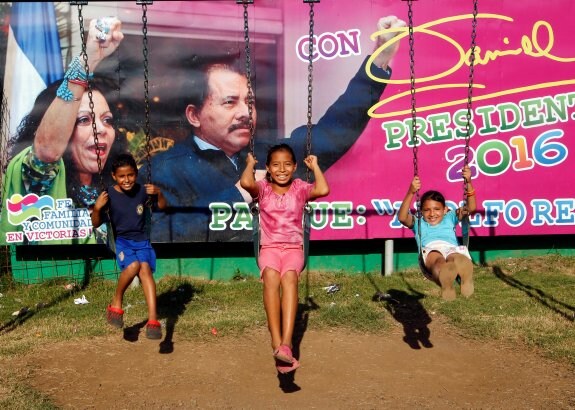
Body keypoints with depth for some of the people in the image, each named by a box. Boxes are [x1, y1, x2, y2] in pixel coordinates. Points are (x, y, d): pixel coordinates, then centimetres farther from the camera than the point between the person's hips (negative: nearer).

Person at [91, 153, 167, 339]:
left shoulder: (142, 191, -2)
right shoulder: (109, 195, -7)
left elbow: (162, 206, 12)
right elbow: (96, 223, -2)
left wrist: (158, 194, -9)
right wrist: (97, 208, -22)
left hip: (142, 240, 2)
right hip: (121, 240, -1)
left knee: (145, 269, -26)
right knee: (133, 265, -31)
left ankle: (153, 319, -30)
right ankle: (116, 304, -5)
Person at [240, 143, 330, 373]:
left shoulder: (300, 188, 7)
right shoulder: (263, 188, 7)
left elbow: (323, 190, -14)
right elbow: (246, 182, -16)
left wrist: (314, 166, 1)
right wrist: (250, 164, 3)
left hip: (293, 248, 0)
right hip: (269, 247, 0)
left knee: (289, 277, -33)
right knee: (271, 277, -33)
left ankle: (286, 342, -41)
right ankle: (277, 343, -38)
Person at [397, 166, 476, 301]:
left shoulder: (450, 218, 37)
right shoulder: (418, 223, 31)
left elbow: (471, 208, 25)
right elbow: (402, 217, 10)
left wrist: (468, 183, 12)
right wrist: (410, 193, -1)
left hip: (452, 248, 2)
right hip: (430, 250, -2)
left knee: (457, 258, -39)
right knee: (438, 261, -41)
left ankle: (465, 276, -69)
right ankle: (446, 283, -72)